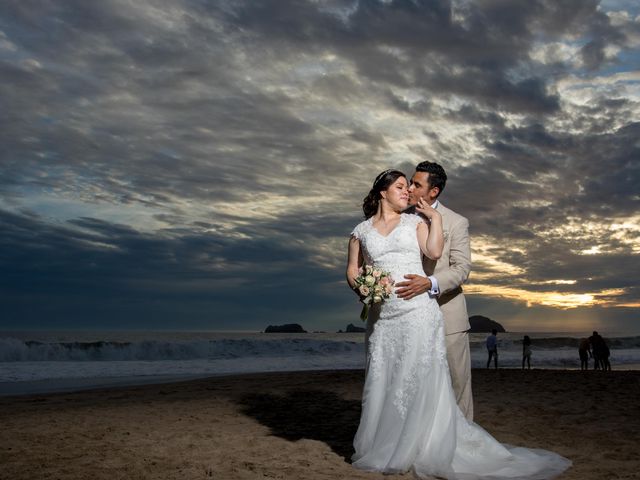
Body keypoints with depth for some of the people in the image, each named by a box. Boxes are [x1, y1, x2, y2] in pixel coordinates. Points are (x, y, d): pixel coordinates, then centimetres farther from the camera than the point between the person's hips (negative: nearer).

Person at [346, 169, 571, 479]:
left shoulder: (415, 221, 9)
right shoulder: (361, 231, 11)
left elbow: (434, 251, -6)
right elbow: (352, 270, 13)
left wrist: (435, 217, -2)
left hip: (419, 311, -1)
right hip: (381, 316, 2)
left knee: (419, 380, 0)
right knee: (381, 383, 6)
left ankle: (417, 449, 12)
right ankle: (381, 447, 19)